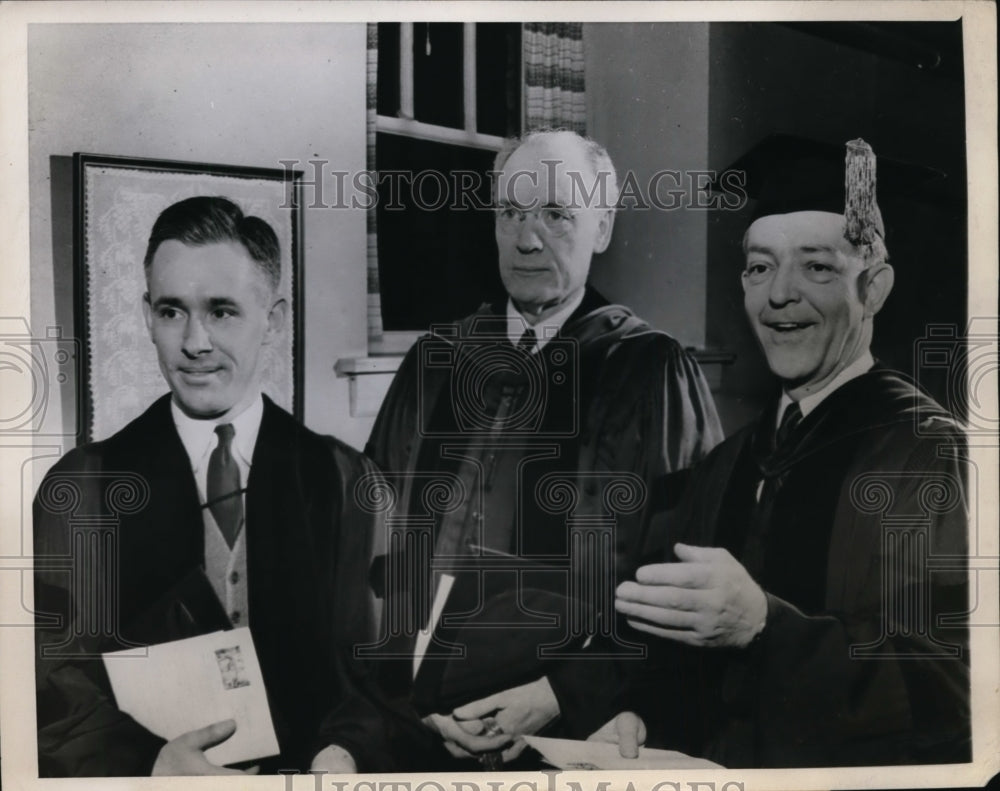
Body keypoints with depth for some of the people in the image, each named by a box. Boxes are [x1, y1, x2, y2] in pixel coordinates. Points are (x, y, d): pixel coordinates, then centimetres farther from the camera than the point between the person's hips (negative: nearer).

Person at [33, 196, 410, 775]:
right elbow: (58, 684, -4)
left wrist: (342, 753, -18)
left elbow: (371, 660, 0)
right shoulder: (82, 486, 0)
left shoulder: (342, 478, 1)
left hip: (304, 765, 0)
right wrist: (149, 763, -21)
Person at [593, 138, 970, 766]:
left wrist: (762, 624, -25)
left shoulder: (931, 454, -9)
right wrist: (638, 718, -2)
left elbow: (954, 688, -17)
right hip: (715, 767, 5)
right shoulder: (726, 467, 9)